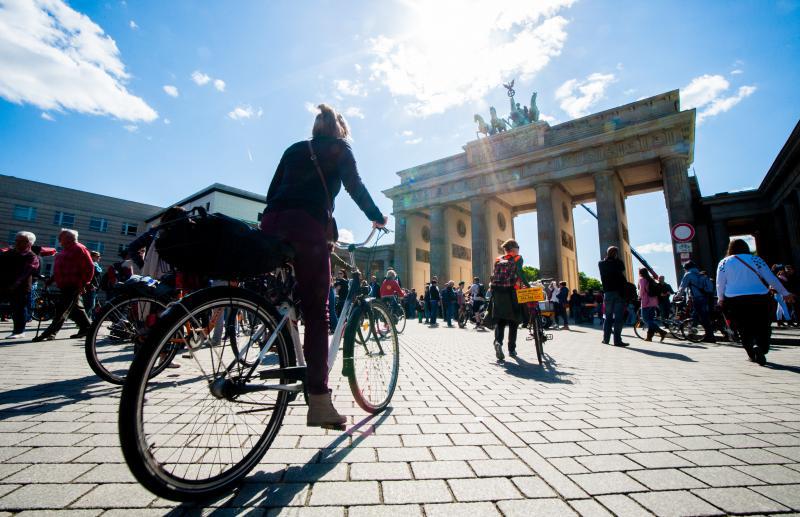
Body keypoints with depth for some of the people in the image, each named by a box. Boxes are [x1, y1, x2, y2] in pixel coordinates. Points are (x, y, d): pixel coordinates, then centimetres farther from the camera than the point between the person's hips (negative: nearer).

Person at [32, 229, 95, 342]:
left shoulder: (79, 248, -10)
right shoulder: (65, 250, 19)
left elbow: (89, 267, -14)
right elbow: (59, 268, 26)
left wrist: (84, 283, -15)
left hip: (73, 285, -10)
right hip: (65, 285, 10)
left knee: (62, 309, -9)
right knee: (75, 308, 14)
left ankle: (50, 333, -8)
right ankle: (86, 328, 22)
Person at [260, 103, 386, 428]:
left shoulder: (294, 149, 30)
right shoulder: (339, 148, 17)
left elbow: (272, 192, 23)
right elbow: (354, 186, 4)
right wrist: (377, 217, 14)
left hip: (271, 223, 6)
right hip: (307, 226, -5)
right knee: (316, 313, -6)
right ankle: (319, 402, -6)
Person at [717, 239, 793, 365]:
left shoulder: (724, 262, 3)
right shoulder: (755, 259, 5)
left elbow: (720, 284, 0)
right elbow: (771, 279, 5)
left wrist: (721, 299, 13)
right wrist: (785, 293, 14)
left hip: (734, 301, 0)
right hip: (759, 299, 0)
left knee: (744, 330, 10)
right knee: (762, 327, 7)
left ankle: (753, 355, 10)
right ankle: (760, 346, -17)